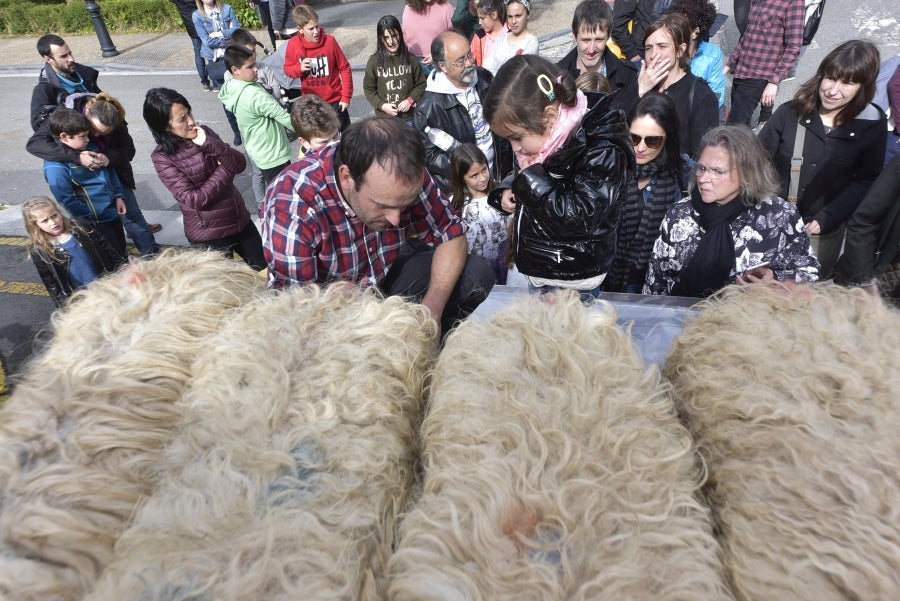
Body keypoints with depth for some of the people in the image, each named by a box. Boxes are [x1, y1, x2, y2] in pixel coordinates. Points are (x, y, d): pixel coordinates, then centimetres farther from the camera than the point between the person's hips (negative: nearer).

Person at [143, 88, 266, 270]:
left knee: (265, 268, 18)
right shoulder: (162, 157, -15)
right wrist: (224, 170, -16)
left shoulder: (204, 133, -2)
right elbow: (194, 200, -22)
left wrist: (209, 143, -24)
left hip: (240, 220, 5)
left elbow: (240, 164, -10)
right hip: (209, 234, -5)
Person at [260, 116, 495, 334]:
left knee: (477, 274, -14)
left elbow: (451, 234, -11)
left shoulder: (403, 175, -21)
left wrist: (431, 309, -27)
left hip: (387, 276, 4)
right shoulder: (291, 208, -33)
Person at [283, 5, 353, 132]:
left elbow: (345, 68, -8)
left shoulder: (329, 41, -15)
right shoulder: (293, 44, -11)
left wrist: (346, 96, -9)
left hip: (334, 100, -2)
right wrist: (300, 68, -22)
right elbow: (287, 69, 2)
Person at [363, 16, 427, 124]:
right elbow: (368, 89, 0)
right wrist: (382, 105, -15)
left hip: (409, 117, 1)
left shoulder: (410, 58, -4)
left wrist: (410, 100, -13)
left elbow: (421, 84, 4)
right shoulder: (374, 61, -7)